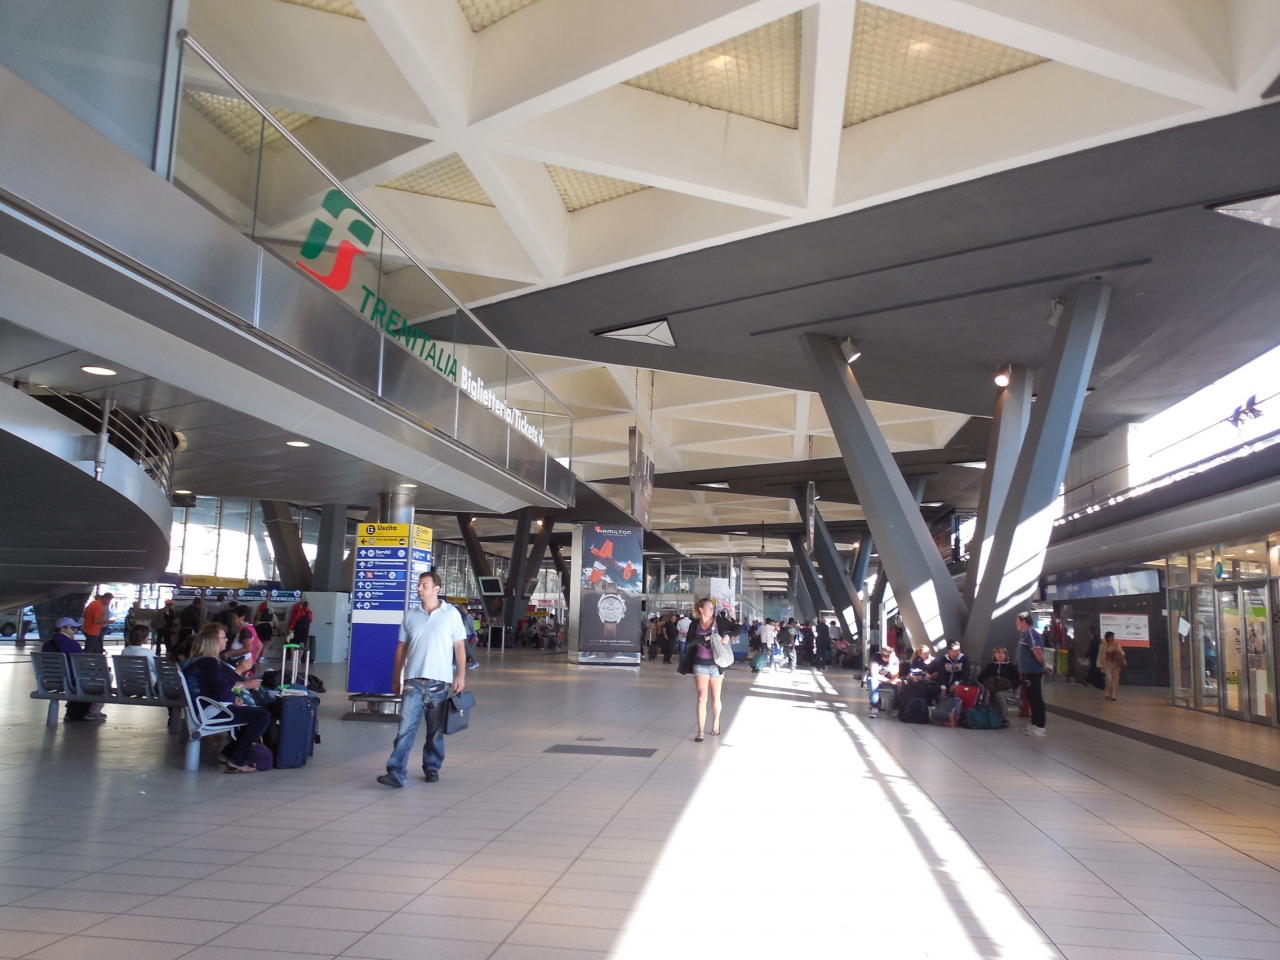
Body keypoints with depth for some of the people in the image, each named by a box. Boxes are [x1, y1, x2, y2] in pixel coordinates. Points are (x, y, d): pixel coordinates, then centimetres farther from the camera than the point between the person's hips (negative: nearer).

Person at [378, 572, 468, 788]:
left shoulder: (451, 614, 0)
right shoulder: (411, 616, 8)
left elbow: (459, 646, 2)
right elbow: (402, 648, 13)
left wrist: (460, 675, -6)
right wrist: (396, 678, 11)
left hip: (439, 680, -1)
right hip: (413, 680, 1)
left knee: (436, 731, 9)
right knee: (406, 727, -6)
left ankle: (432, 768, 23)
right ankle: (396, 773, -7)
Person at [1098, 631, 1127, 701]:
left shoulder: (1117, 645, 3)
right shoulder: (1103, 646, -5)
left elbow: (1122, 653, 4)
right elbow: (1100, 655, -4)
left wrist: (1118, 652, -19)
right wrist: (1100, 665, -8)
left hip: (1115, 664, 3)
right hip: (1107, 665, -3)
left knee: (1115, 680, 2)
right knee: (1109, 679, -15)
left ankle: (1114, 695, 10)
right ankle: (1107, 694, 7)